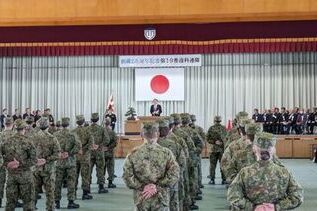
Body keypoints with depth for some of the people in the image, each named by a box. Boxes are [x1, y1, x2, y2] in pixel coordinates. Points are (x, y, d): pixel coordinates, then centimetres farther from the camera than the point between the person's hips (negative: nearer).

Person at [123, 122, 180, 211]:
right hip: (161, 199, -1)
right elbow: (174, 175, -13)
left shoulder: (133, 154, -5)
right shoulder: (166, 153, -6)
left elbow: (127, 176, -9)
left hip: (141, 200, 1)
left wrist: (141, 187, -5)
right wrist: (157, 186, -11)